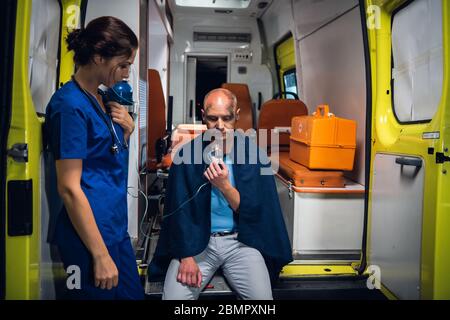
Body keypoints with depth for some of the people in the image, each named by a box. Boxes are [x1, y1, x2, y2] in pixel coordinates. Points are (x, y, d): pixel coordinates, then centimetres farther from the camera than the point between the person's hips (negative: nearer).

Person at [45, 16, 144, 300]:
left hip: (117, 228, 9)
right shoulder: (71, 104, -16)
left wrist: (127, 130, -1)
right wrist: (100, 255, -18)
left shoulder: (101, 99, 10)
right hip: (91, 234, -9)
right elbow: (69, 187, -20)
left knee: (134, 294, 18)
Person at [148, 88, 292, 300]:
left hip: (240, 241, 1)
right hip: (196, 240, 0)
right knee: (174, 296, -16)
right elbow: (179, 209, -4)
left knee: (262, 295, -15)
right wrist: (186, 257, -13)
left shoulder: (253, 154, -3)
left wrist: (225, 186, -19)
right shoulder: (187, 154, -3)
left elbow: (255, 212, -4)